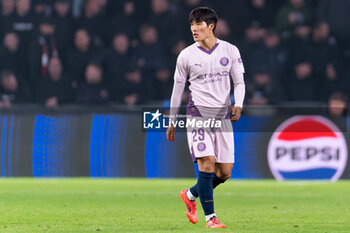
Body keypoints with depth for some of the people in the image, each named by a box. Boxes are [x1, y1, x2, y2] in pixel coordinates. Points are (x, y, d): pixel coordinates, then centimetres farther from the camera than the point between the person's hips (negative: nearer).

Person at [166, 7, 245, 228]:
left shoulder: (230, 51, 4)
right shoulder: (186, 56, 1)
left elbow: (239, 82, 7)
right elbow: (178, 88, 10)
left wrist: (238, 105, -13)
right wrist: (172, 122, 13)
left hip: (223, 116, 3)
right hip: (198, 113, -3)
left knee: (225, 172, 1)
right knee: (207, 163, -18)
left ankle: (191, 195, 27)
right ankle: (210, 217, -9)